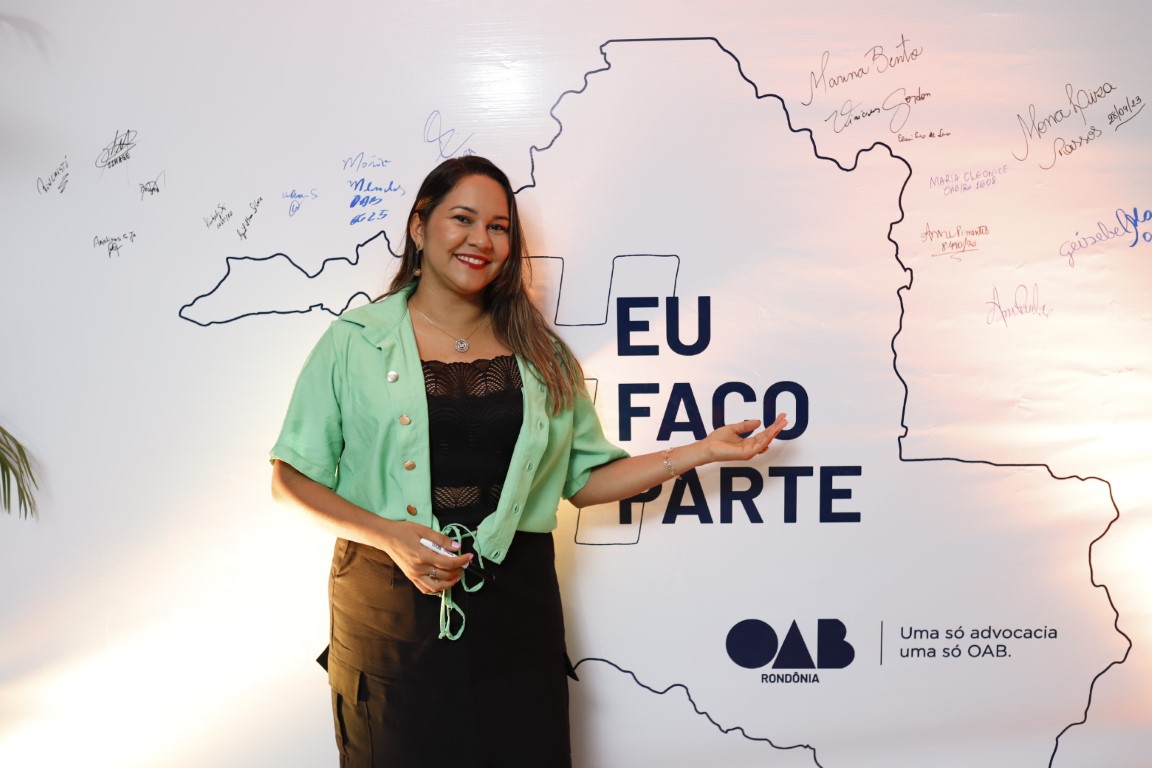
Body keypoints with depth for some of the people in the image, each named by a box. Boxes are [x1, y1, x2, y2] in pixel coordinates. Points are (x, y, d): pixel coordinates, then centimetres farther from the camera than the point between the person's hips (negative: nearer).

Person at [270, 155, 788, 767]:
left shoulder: (542, 355, 9)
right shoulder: (355, 341, 1)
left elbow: (585, 479, 10)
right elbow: (291, 477, 0)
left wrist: (702, 451, 3)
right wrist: (389, 535, -14)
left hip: (513, 603, 2)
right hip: (388, 607, -2)